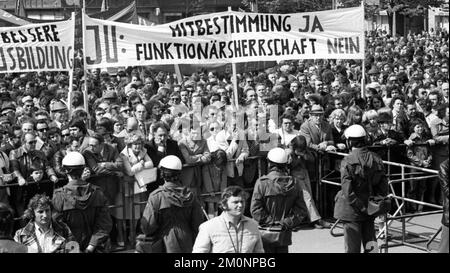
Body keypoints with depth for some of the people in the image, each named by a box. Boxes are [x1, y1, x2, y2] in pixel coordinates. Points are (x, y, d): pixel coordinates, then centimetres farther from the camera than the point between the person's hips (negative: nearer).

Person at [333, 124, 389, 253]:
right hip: (371, 210, 5)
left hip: (352, 210, -5)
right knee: (370, 245, 18)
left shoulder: (348, 161, -16)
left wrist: (361, 207, -13)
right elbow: (383, 185, 2)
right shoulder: (375, 158, -1)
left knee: (353, 247, 6)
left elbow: (347, 191, -20)